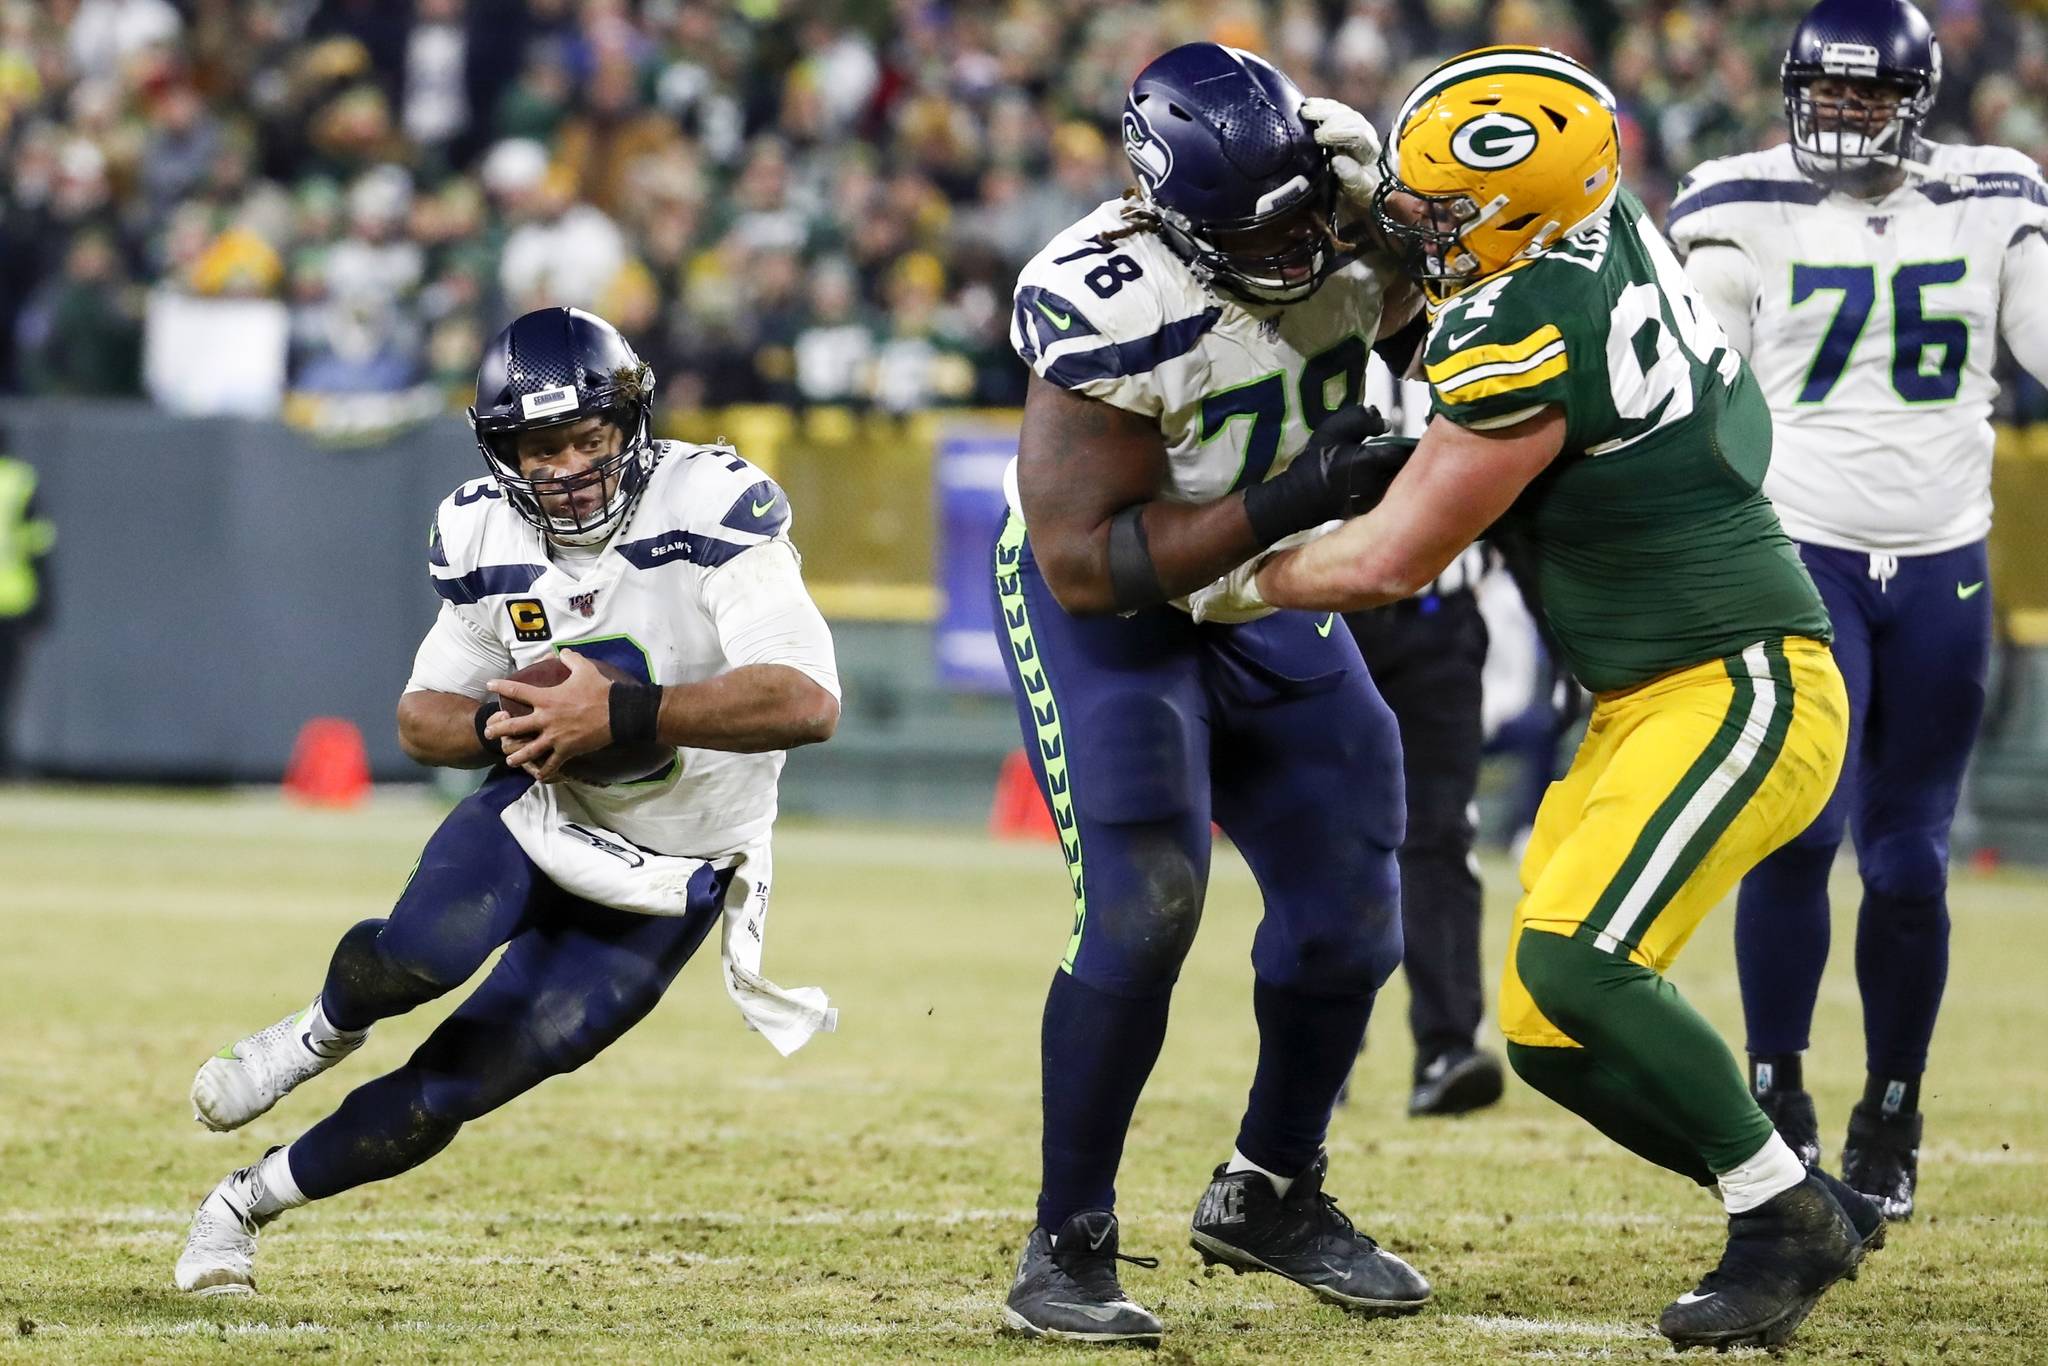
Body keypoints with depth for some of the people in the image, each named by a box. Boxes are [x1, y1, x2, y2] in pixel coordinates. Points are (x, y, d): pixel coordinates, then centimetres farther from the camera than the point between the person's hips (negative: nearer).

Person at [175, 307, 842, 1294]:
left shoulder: (709, 509, -25)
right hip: (540, 805, 3)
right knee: (423, 952, -30)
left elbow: (808, 701, -35)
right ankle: (325, 1030, 6)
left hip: (663, 885, -3)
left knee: (444, 1096, -8)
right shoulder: (485, 539, -7)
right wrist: (502, 727, -19)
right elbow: (421, 718, 5)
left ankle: (251, 1201, 17)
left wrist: (624, 715, -42)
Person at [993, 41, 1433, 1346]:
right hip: (1103, 605, -6)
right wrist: (1285, 501, -38)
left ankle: (1270, 1196, 28)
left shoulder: (1358, 209, -17)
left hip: (1268, 601, 7)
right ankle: (1066, 1249, -6)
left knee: (1350, 900, 6)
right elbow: (1088, 562, -32)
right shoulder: (1113, 314, -34)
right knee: (1144, 913, -18)